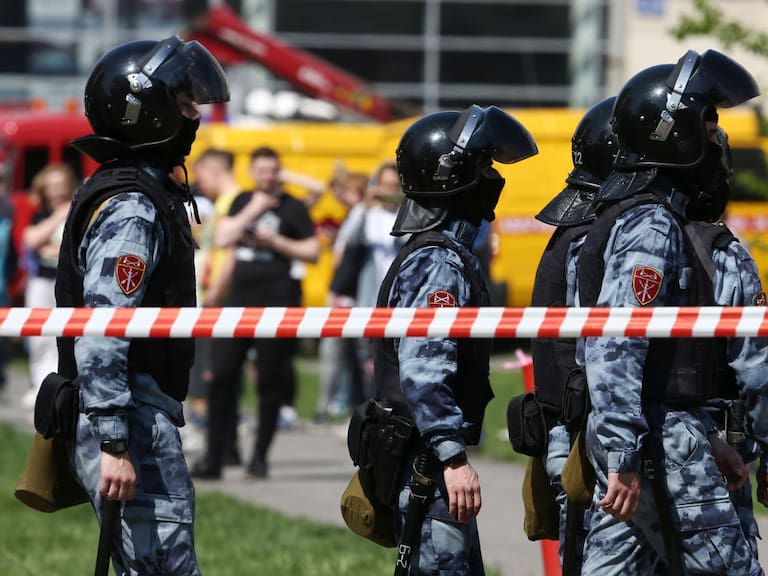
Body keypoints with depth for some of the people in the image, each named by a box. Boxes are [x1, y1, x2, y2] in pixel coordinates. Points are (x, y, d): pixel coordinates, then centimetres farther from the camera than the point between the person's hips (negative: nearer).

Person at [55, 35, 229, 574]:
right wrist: (114, 445, -26)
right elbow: (101, 333, -23)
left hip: (143, 420, 11)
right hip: (133, 427, -11)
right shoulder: (132, 208, -15)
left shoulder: (143, 191, 17)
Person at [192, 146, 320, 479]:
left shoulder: (292, 208, 2)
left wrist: (276, 242, -11)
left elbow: (313, 252, 0)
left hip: (275, 303, -4)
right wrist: (252, 210, -7)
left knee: (270, 382, -1)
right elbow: (222, 239, 3)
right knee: (221, 374, -3)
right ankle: (213, 456, -1)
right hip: (239, 298, 4)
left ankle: (260, 456, 7)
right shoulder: (242, 202, 14)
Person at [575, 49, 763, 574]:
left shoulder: (631, 216, 18)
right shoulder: (651, 226, -14)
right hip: (661, 439, -10)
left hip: (626, 436, 10)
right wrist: (624, 460, -26)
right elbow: (613, 348, -23)